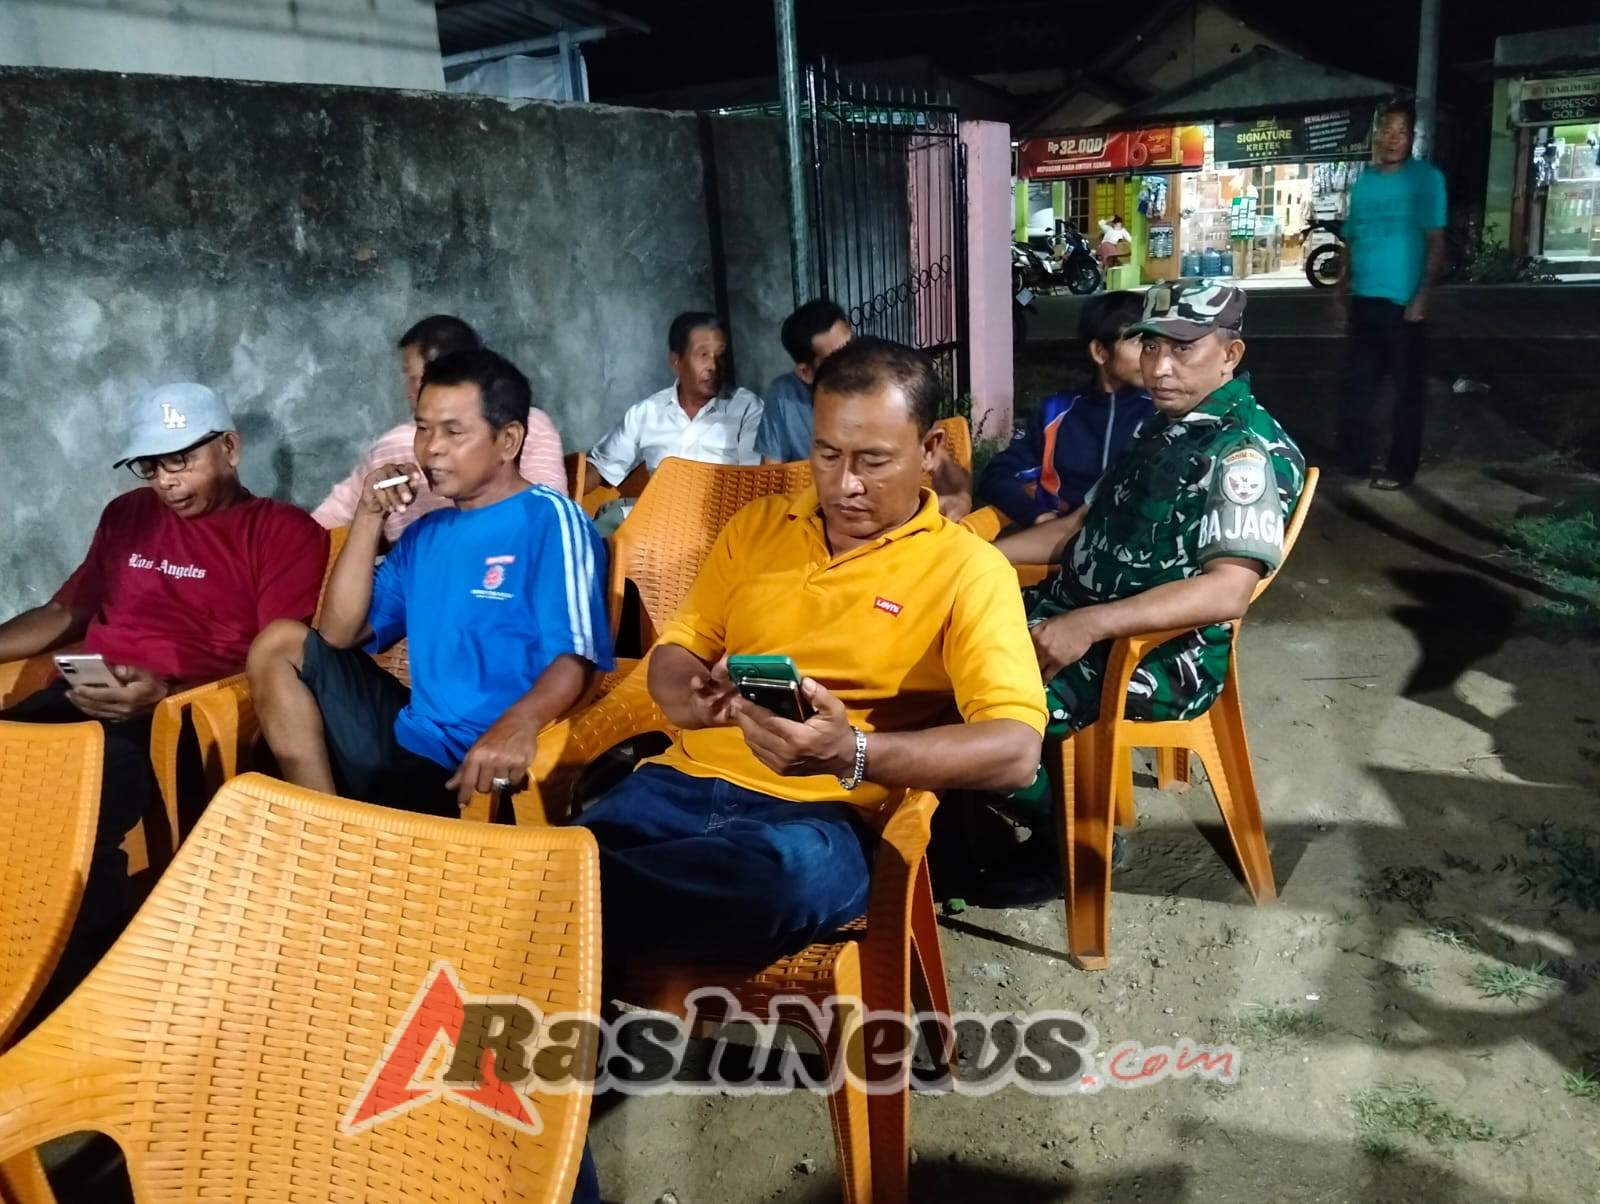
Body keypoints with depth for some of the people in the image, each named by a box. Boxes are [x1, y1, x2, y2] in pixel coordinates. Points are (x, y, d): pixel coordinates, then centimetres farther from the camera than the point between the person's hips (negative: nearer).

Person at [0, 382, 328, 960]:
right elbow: (64, 613, 30)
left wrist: (166, 694, -20)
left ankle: (95, 960, -13)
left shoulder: (284, 532, 4)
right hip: (87, 696, 6)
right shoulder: (128, 515, 25)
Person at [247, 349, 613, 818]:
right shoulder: (425, 533, 17)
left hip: (478, 763, -8)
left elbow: (575, 656, -19)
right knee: (279, 644, 6)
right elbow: (339, 635, 12)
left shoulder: (549, 519, -8)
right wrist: (370, 516, 4)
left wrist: (518, 723, -40)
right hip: (409, 739, 8)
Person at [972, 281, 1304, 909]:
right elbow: (1084, 528, 19)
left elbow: (1226, 592, -28)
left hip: (1164, 657, -9)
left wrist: (1090, 624, -36)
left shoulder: (1247, 449, -15)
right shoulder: (1161, 426, 14)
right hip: (1076, 616, 9)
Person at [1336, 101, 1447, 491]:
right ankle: (1352, 461, 20)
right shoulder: (1363, 183, 12)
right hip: (1363, 300, 5)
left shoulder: (1426, 178, -3)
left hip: (1403, 301, -5)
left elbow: (1436, 241, -7)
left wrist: (1423, 295, -15)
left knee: (1408, 386, 2)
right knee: (1357, 385, 10)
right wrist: (1343, 292, 9)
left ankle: (1400, 468, 8)